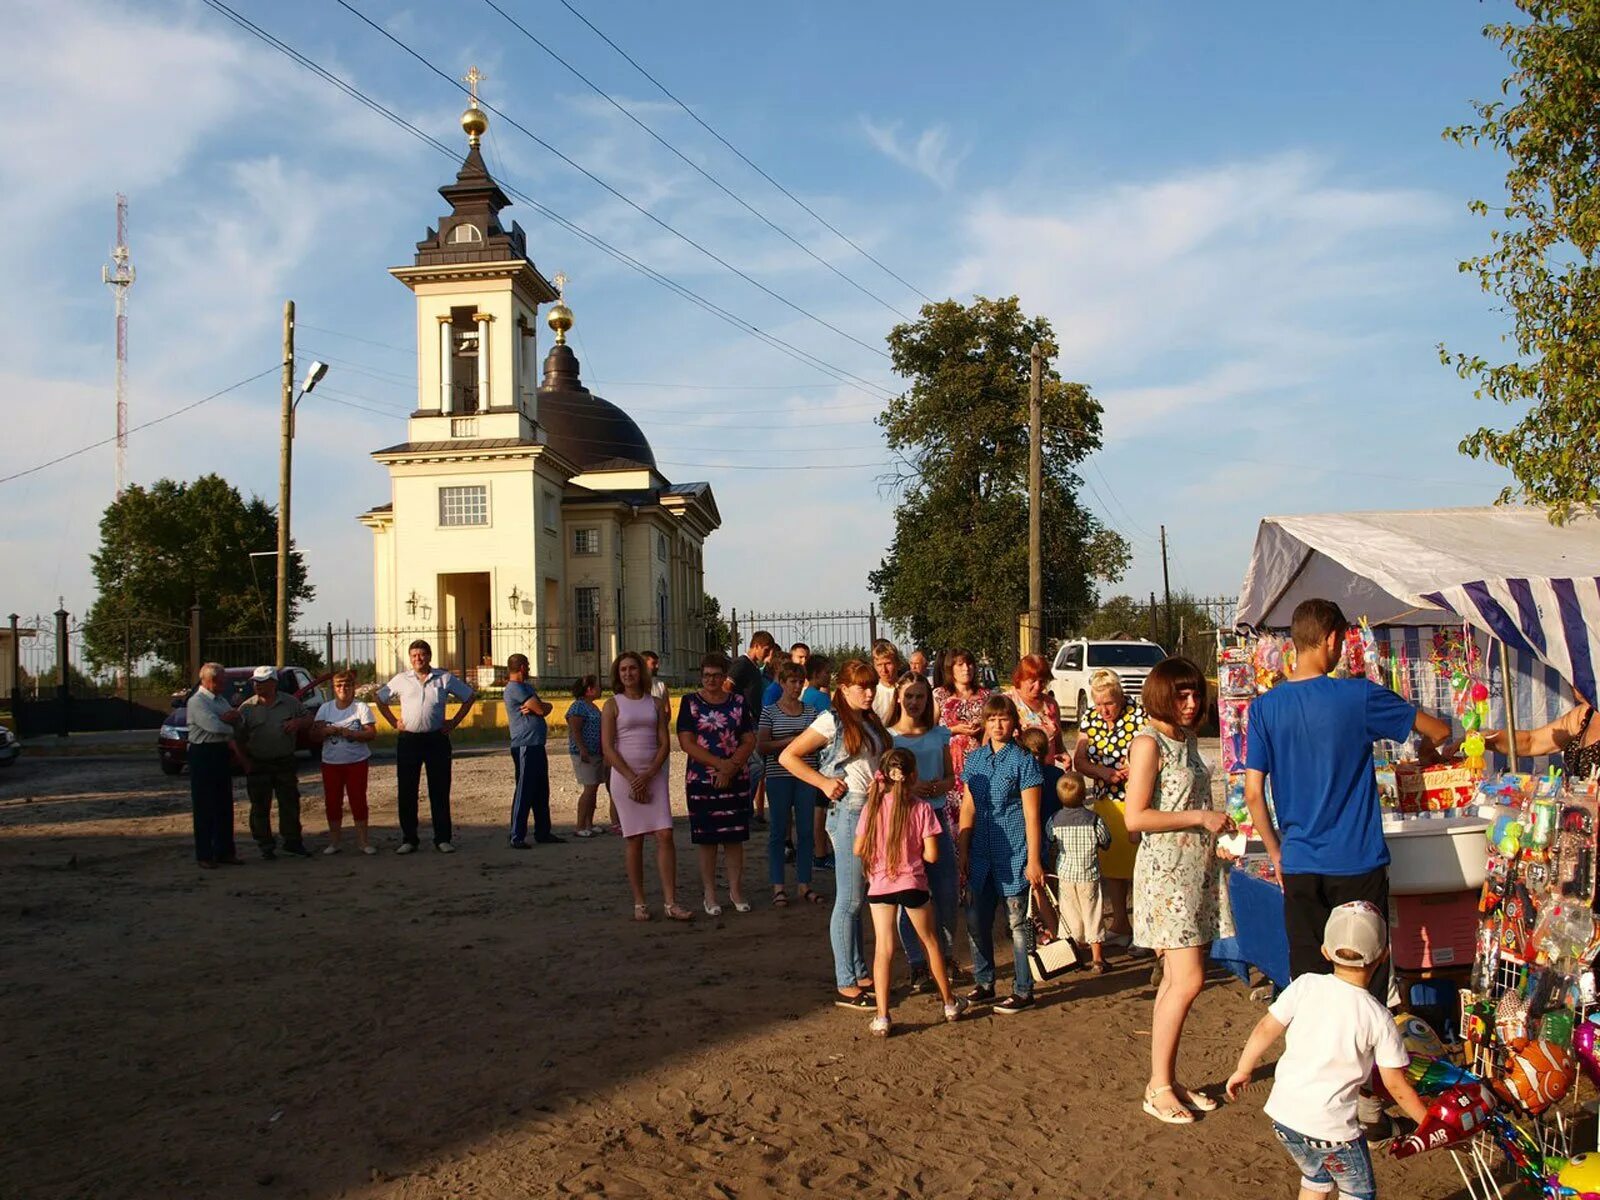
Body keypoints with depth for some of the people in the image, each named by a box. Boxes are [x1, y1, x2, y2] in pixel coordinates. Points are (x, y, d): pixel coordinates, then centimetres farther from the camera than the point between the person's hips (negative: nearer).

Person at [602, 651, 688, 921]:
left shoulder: (655, 704, 9)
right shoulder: (613, 705, 2)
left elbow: (665, 744, 4)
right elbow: (607, 748, -5)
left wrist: (647, 776, -10)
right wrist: (633, 779, -11)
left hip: (654, 775, 2)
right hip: (625, 775, -2)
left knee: (665, 835, -7)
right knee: (634, 839, 0)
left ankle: (671, 902, -6)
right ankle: (639, 903, 10)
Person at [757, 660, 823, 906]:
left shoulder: (810, 711, 10)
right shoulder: (770, 712, 0)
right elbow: (760, 747, -7)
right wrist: (789, 741, -17)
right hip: (779, 776, -3)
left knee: (806, 830, 5)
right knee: (779, 830, 3)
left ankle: (804, 885, 15)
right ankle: (778, 887, 9)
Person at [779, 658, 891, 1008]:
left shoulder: (872, 722, 14)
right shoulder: (832, 721, -8)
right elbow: (788, 757, -11)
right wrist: (824, 783, -13)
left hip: (874, 812, 7)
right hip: (848, 812, -7)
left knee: (856, 900, 14)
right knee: (849, 900, -4)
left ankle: (859, 975, 21)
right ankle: (846, 985, 2)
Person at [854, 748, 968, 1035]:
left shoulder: (873, 807, -5)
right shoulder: (921, 808, -10)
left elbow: (858, 849, -1)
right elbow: (931, 854, -11)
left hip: (880, 885, 1)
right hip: (912, 883, -1)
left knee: (884, 948, 2)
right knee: (931, 942, 17)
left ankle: (882, 1017, -4)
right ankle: (950, 1003, 32)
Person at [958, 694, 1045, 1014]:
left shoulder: (1023, 760, -7)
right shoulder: (975, 758, 8)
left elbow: (1031, 814, -8)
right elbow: (968, 808, 11)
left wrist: (1033, 860, -11)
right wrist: (963, 852, 8)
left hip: (1013, 854, -5)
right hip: (981, 854, 5)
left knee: (1018, 922, 3)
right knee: (976, 921, 10)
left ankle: (1023, 991, 12)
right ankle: (984, 983, 25)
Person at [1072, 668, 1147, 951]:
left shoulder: (1140, 715, -11)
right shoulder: (1090, 719, 4)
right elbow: (1079, 761, 8)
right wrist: (1104, 772, -10)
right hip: (1105, 801, 5)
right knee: (1111, 864, 12)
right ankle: (1120, 924, 26)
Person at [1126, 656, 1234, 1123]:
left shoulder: (1186, 740, 14)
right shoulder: (1149, 743, -11)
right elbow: (1136, 817, -17)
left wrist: (1215, 822, 8)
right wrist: (1200, 818, -16)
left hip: (1198, 869, 8)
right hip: (1166, 871, -8)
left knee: (1177, 979, 10)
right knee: (1187, 980, -10)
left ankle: (1167, 1080, 17)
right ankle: (1158, 1087, 0)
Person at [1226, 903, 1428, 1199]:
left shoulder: (1305, 986, -6)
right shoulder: (1379, 1019, -10)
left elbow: (1265, 1030, -2)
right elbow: (1397, 1086, -5)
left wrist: (1243, 1070, 14)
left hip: (1282, 1113, 4)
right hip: (1330, 1127, -4)